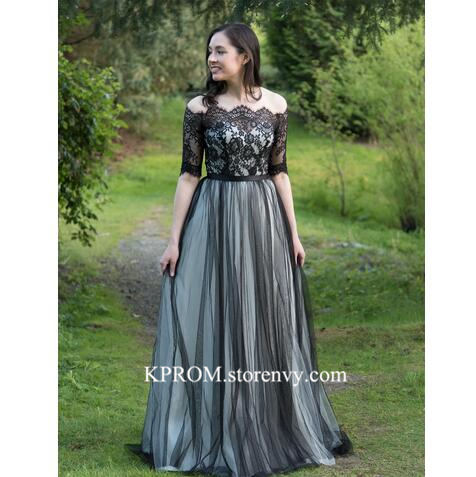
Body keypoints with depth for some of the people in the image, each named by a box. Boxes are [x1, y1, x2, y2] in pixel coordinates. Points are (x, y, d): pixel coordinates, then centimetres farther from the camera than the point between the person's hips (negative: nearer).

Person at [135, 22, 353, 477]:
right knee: (212, 324, 1)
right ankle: (214, 433, 14)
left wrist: (293, 233, 4)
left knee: (267, 324, 8)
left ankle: (273, 429, 23)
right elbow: (188, 174, -3)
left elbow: (279, 172, 6)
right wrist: (175, 239, -6)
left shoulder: (275, 106, 1)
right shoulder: (200, 107, -4)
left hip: (263, 219, 2)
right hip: (213, 219, -2)